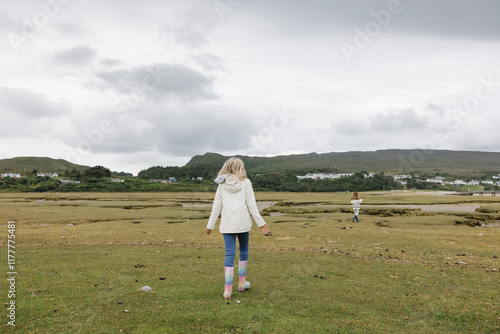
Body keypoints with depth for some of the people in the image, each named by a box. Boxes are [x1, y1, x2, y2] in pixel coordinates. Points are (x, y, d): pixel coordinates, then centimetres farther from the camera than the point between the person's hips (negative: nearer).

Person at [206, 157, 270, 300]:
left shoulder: (222, 184, 6)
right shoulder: (245, 182, -1)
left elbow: (216, 206, 6)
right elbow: (251, 205, -4)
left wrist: (210, 225, 13)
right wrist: (261, 223, 0)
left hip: (227, 224, 1)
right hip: (243, 223, -1)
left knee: (229, 254, 3)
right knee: (244, 250, 18)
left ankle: (227, 290, 5)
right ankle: (242, 283, 29)